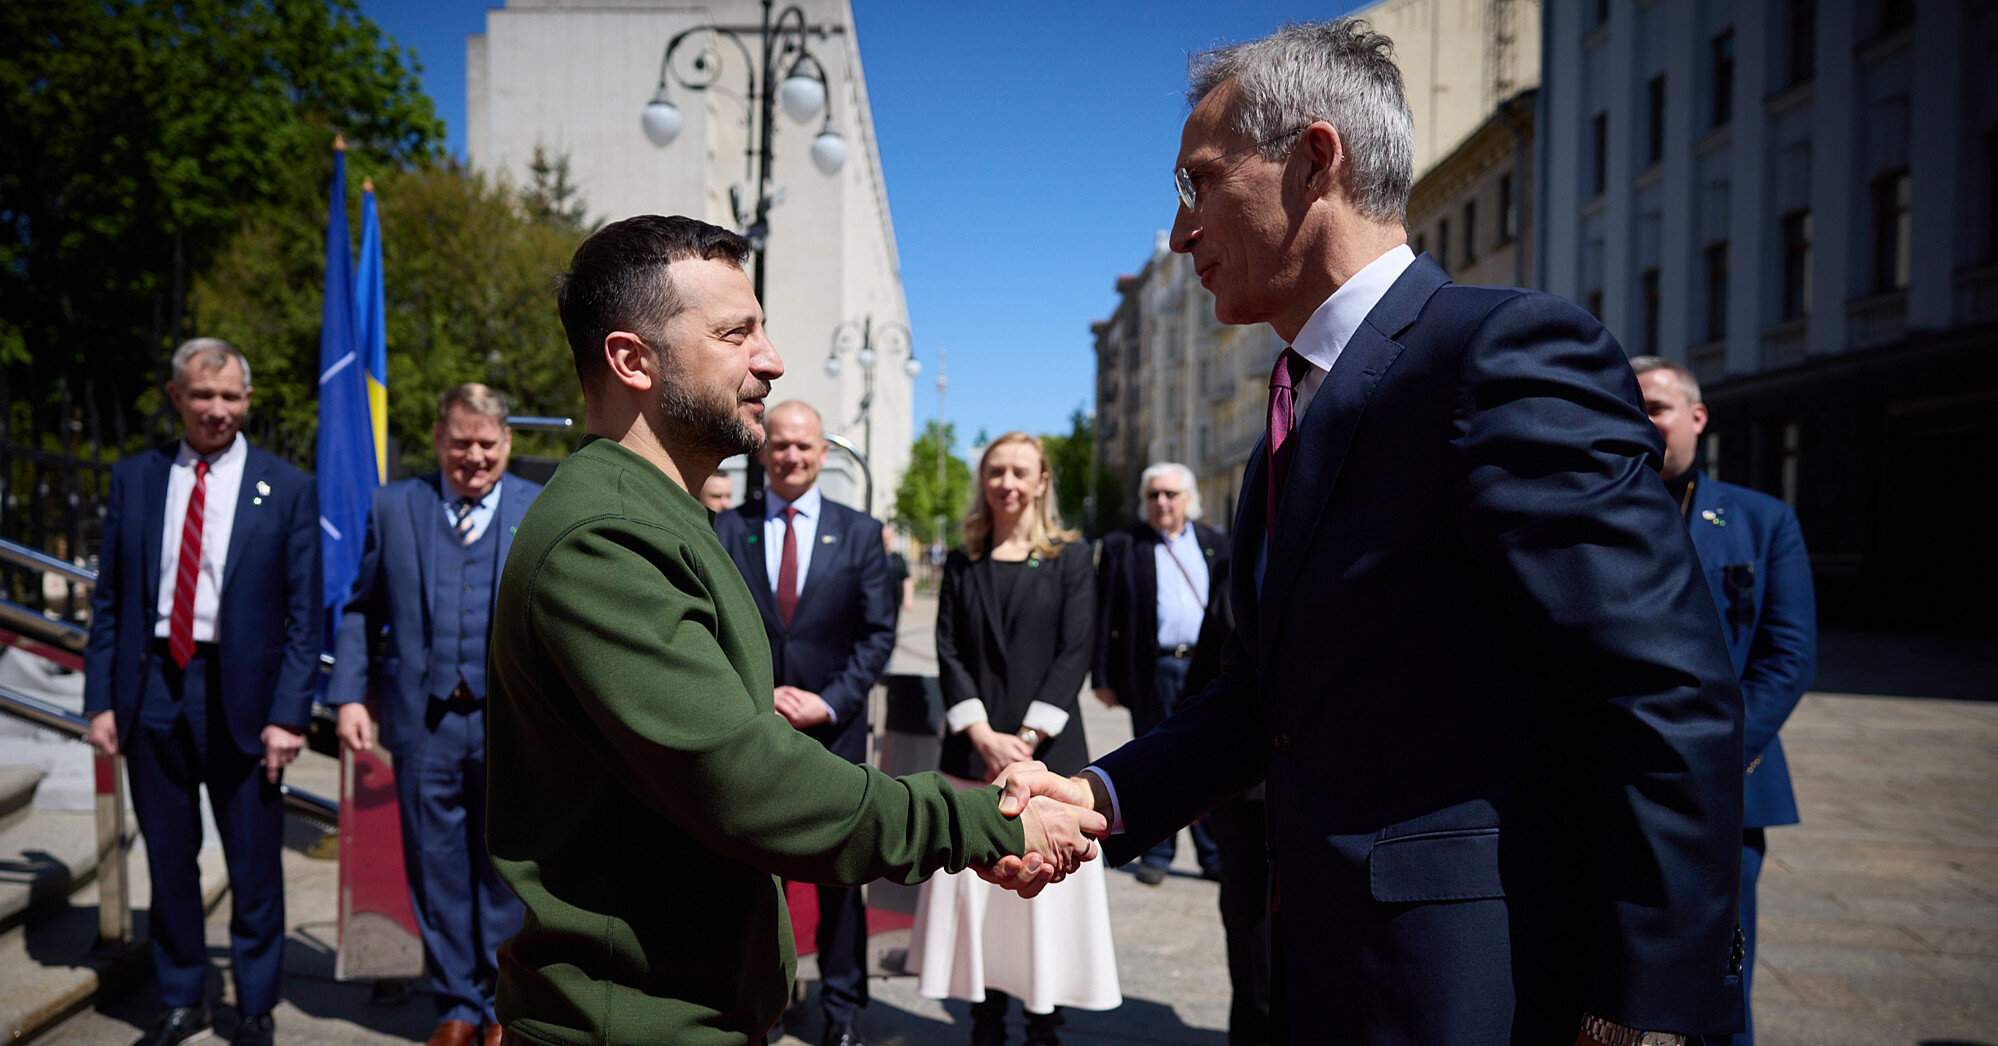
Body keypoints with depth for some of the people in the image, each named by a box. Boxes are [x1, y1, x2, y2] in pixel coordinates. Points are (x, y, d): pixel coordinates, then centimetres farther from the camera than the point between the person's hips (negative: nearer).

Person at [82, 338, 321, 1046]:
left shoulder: (287, 490, -3)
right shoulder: (134, 478, 6)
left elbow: (305, 616, -4)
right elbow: (108, 599, 7)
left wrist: (288, 714, -11)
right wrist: (101, 699, 0)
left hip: (241, 694, -2)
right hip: (151, 689, 3)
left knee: (254, 866, 7)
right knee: (168, 861, 15)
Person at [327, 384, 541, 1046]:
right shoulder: (392, 507, 8)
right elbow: (361, 609, 8)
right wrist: (348, 696, -1)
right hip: (424, 720, 1)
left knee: (507, 871, 9)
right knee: (437, 872, 10)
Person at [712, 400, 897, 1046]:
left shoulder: (860, 533, 4)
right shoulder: (726, 529, 4)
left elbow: (878, 633, 1)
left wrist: (831, 702, -10)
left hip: (833, 728, 0)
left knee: (838, 872, 8)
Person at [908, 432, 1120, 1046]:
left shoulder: (1068, 557, 3)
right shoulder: (963, 563, 10)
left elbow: (1074, 652, -4)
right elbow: (948, 652, 3)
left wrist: (1028, 737, -12)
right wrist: (983, 734, -10)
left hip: (1048, 747, -2)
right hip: (975, 747, 2)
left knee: (1045, 887, -1)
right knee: (975, 883, 2)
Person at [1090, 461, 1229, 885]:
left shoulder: (1213, 543, 10)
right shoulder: (1122, 546, 1)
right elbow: (1105, 614, -2)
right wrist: (1104, 676, -7)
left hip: (1207, 669, 2)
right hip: (1152, 671, -2)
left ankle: (1214, 855, 14)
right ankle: (1157, 854, 19)